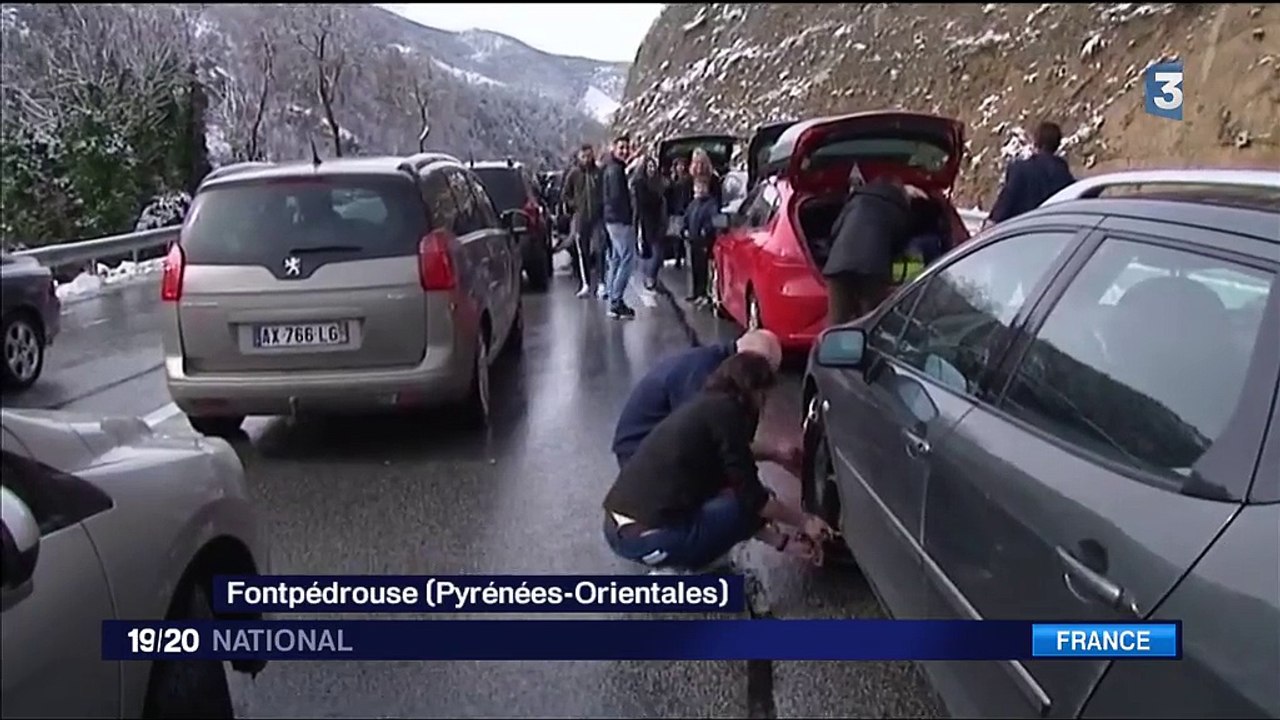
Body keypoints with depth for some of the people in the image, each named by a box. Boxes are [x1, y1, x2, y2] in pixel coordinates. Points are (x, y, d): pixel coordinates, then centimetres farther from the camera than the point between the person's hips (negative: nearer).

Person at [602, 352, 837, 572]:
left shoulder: (705, 407, 20)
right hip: (647, 537, -9)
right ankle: (676, 576, 0)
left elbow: (739, 494, 26)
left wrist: (782, 540, 27)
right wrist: (805, 521, 10)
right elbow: (751, 496, -6)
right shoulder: (724, 411, -6)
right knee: (756, 505, 4)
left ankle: (672, 568, 14)